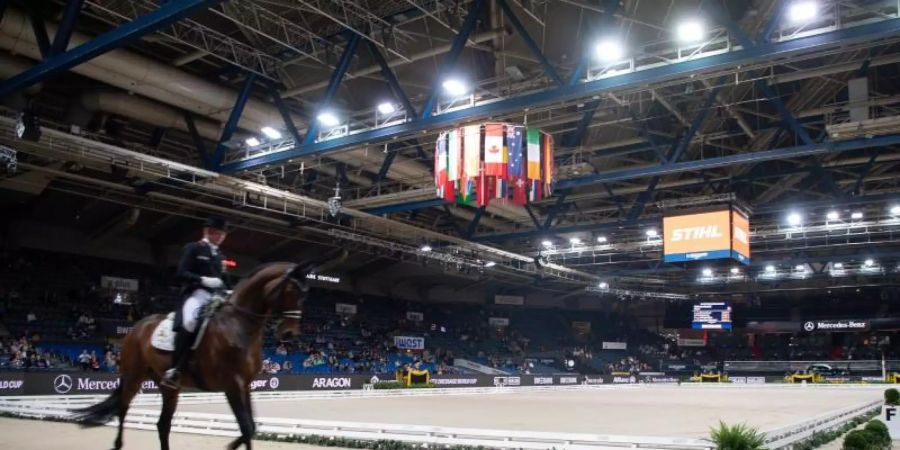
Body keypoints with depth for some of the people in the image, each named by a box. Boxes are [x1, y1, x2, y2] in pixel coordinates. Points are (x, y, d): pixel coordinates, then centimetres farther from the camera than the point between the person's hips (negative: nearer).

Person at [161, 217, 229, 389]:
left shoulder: (221, 257, 25)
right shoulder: (193, 249, 5)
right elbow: (181, 274, -6)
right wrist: (203, 280, -19)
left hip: (217, 296, 7)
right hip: (197, 293, -7)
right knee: (190, 321, -35)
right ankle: (174, 370, -32)